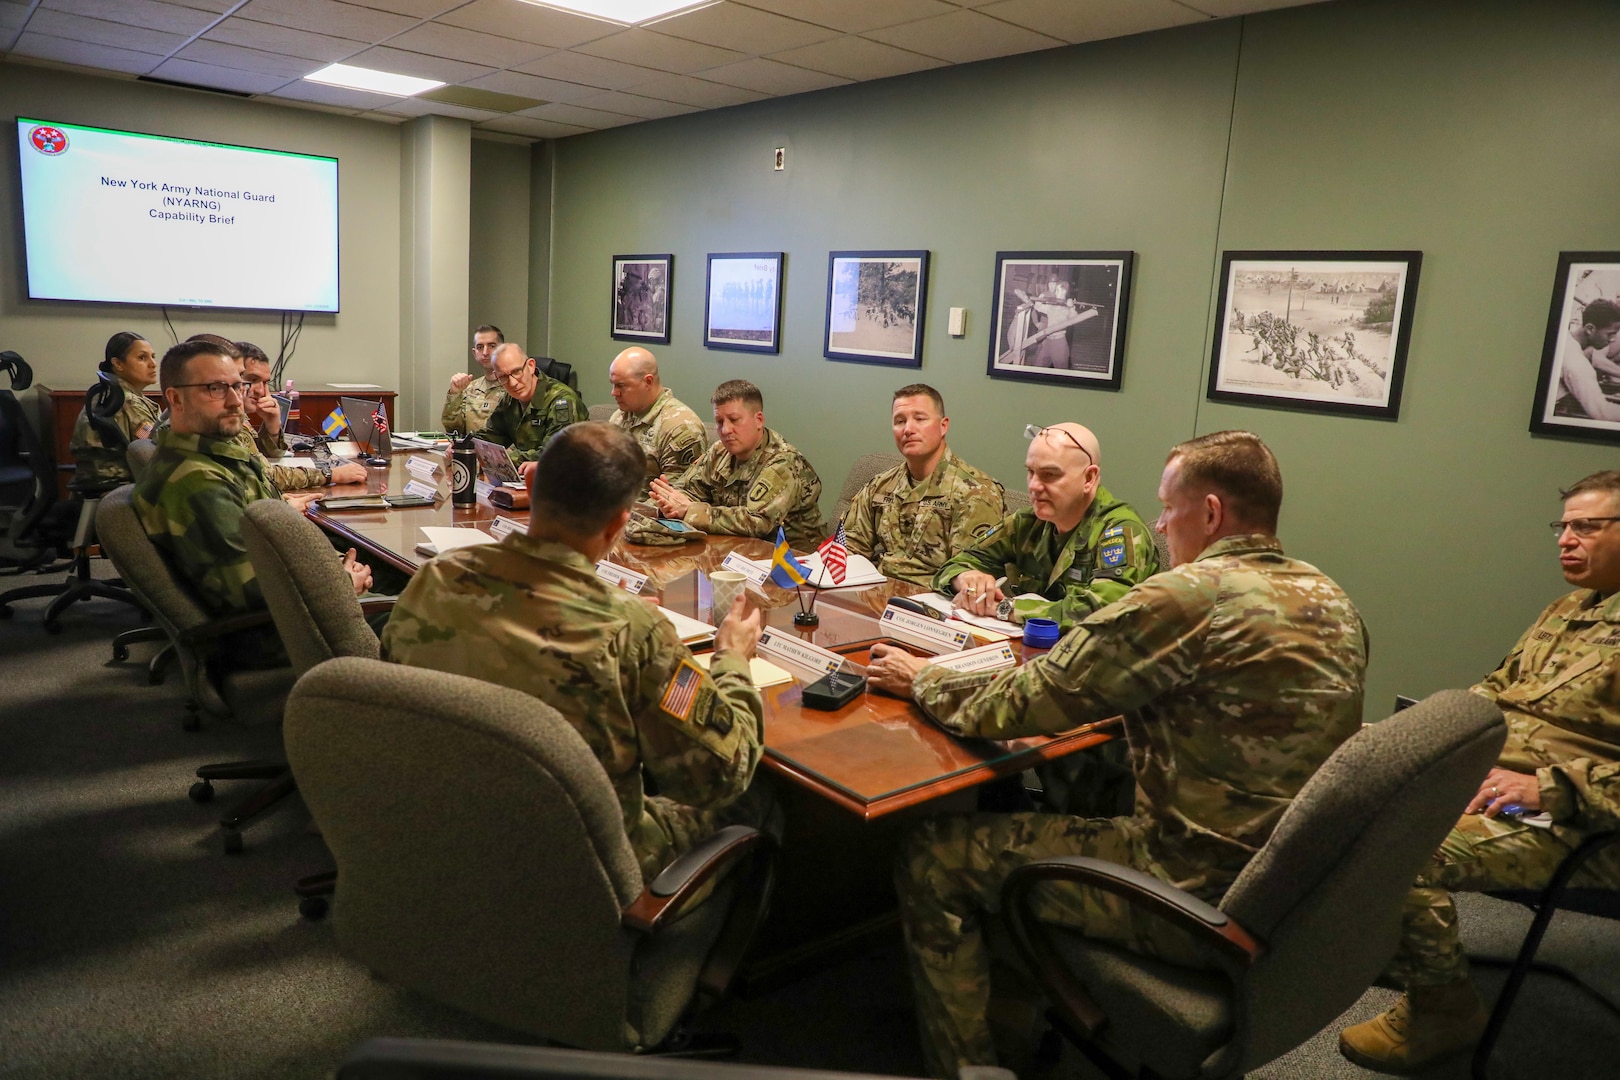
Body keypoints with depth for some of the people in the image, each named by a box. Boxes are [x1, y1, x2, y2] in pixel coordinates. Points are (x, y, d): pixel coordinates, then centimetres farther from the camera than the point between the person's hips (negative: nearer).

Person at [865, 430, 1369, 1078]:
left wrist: (920, 679, 0)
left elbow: (1012, 709, -18)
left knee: (930, 857, 1)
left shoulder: (1188, 597, -22)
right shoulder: (1330, 600, 4)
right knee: (1057, 815, 29)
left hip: (1201, 895, -9)